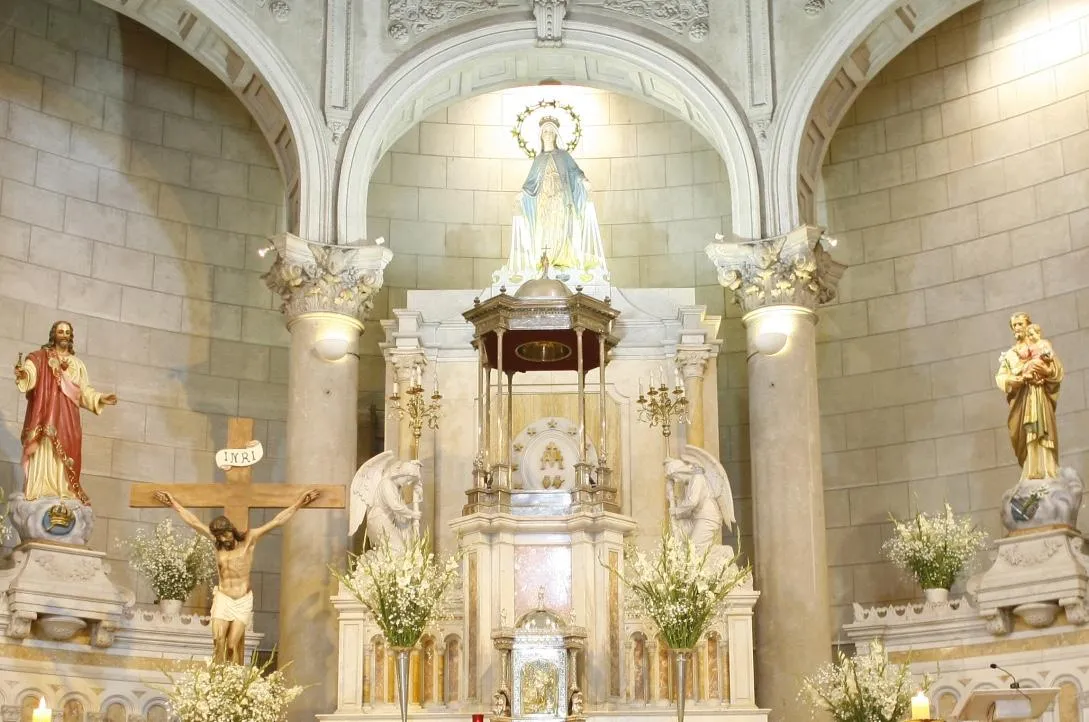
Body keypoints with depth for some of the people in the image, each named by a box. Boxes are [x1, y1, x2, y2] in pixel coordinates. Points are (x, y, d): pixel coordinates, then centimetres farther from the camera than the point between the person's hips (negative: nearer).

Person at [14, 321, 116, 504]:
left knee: (65, 453, -2)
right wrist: (23, 374, -34)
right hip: (45, 414, -4)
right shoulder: (40, 357, 6)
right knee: (43, 452, -11)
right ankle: (38, 490, -14)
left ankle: (64, 492, -3)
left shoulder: (77, 364, 19)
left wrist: (101, 399, 2)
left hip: (67, 418, 4)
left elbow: (84, 391, 17)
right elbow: (29, 376, -11)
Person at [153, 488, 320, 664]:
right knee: (219, 643, -11)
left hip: (243, 601, -2)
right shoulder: (217, 541, 2)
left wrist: (298, 504, -9)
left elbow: (276, 522, -6)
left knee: (233, 645, -9)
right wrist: (174, 504, 14)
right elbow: (194, 522, 9)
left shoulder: (249, 539, -4)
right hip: (222, 598, 2)